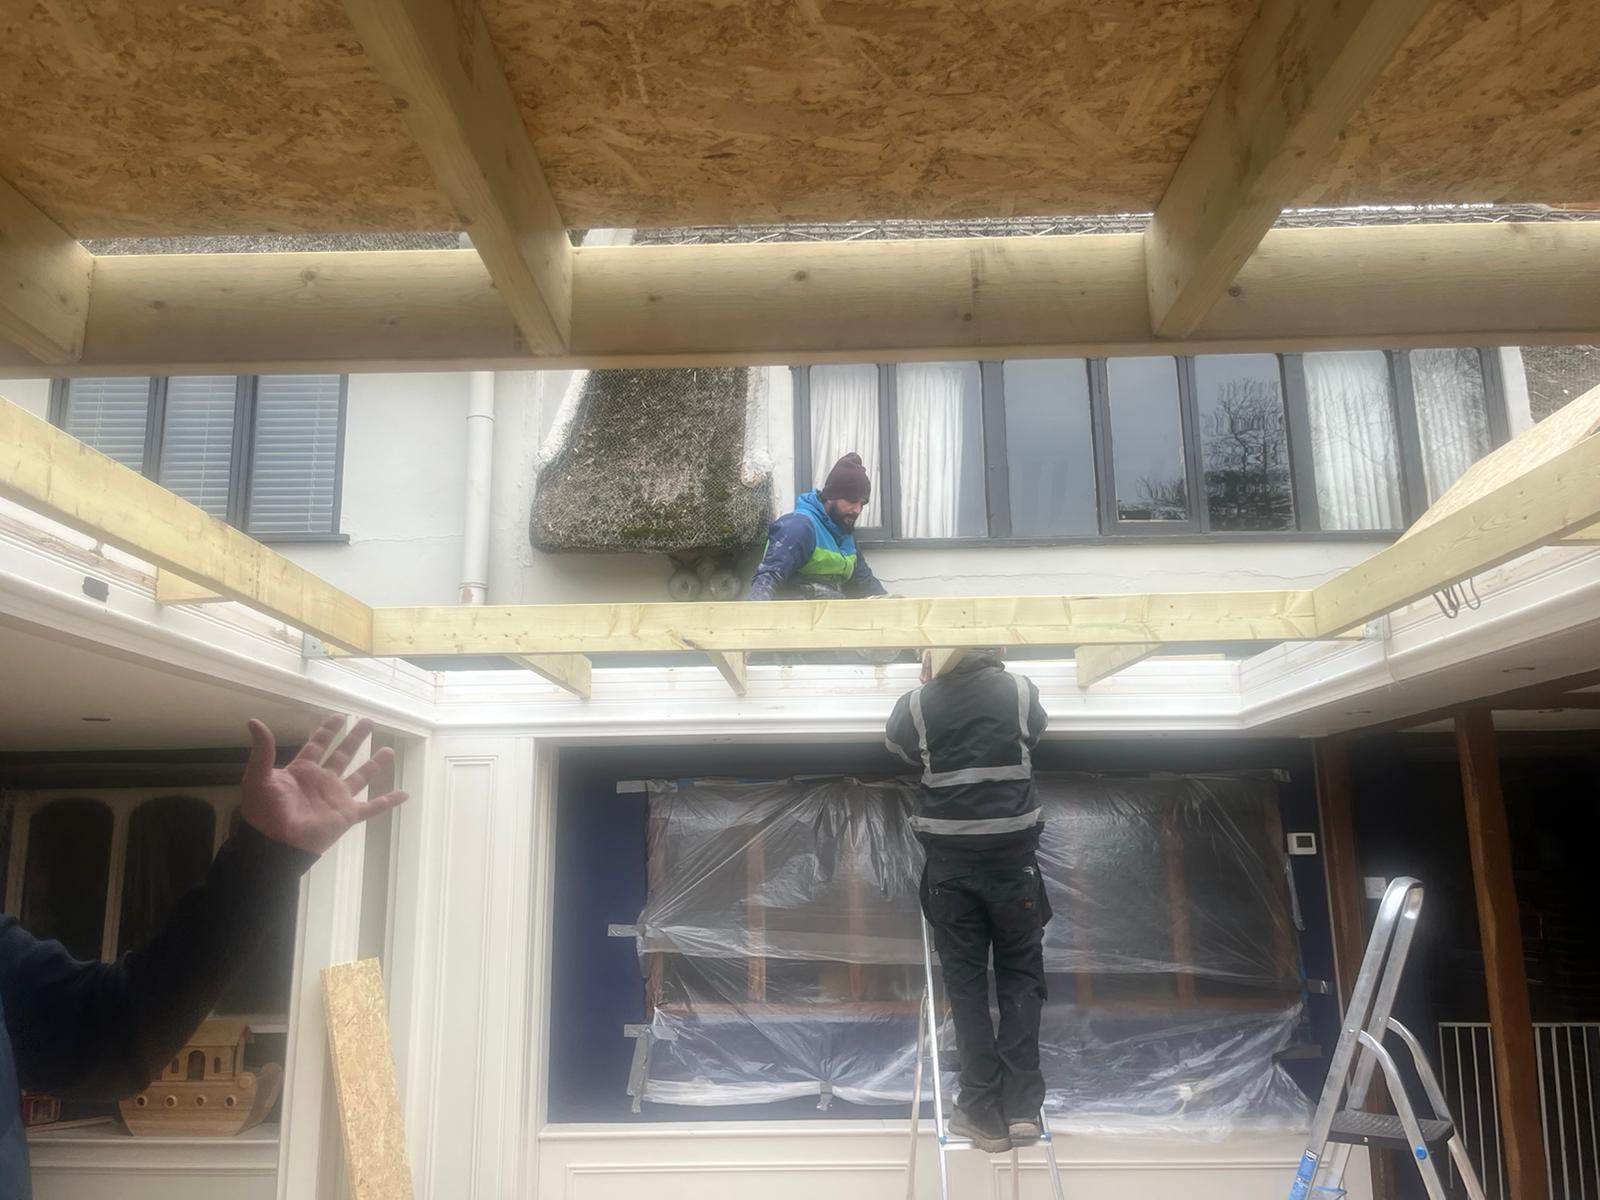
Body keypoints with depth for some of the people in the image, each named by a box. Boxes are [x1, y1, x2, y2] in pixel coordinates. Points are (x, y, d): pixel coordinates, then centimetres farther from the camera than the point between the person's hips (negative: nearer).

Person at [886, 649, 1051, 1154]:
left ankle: (984, 1114, 10)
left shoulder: (919, 704, -6)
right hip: (1012, 855, 0)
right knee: (1020, 975, 14)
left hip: (950, 860, 0)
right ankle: (1021, 1105, 9)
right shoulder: (1022, 691, -5)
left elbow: (896, 741, 15)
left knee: (966, 980, 9)